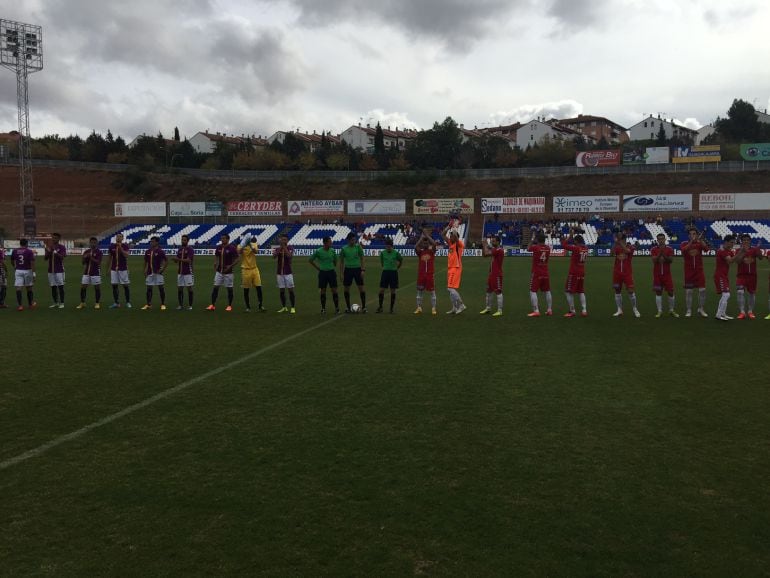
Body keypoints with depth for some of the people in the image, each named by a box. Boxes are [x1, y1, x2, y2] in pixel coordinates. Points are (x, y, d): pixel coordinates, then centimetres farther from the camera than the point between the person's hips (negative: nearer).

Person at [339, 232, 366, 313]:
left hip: (357, 269, -1)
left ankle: (363, 307, 4)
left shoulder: (358, 247, -1)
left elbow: (362, 259, 3)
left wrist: (363, 270, -5)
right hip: (348, 269, 1)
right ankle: (348, 307, 17)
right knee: (346, 289, 4)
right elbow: (341, 262, 6)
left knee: (361, 288, -4)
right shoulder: (344, 249, 0)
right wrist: (341, 273, 2)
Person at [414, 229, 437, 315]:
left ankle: (433, 308, 5)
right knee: (419, 291, 5)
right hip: (421, 274, 2)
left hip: (431, 274, -1)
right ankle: (419, 307, 13)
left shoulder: (432, 251, 4)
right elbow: (416, 247, -15)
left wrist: (427, 235, -12)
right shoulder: (420, 252, 6)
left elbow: (434, 244, -16)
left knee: (432, 291, 1)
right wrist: (421, 237, -14)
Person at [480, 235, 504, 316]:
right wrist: (483, 246, 5)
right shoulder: (494, 249, 14)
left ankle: (500, 310, -6)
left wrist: (485, 245, -9)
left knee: (498, 291, -7)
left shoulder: (499, 250, -16)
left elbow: (486, 253, -23)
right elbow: (484, 254, 16)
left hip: (497, 274, -10)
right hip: (491, 273, 10)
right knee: (489, 291, 16)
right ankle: (488, 308, 26)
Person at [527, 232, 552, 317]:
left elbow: (528, 248, 6)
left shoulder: (535, 247, -14)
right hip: (546, 274, 6)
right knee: (547, 291, 14)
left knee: (533, 292, -4)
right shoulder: (548, 248, 1)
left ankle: (536, 311, -12)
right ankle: (549, 310, 20)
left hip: (536, 273, -6)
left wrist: (532, 240, 16)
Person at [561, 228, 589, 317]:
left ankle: (572, 311, 3)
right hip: (582, 273, 7)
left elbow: (564, 245, -16)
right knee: (581, 291, 15)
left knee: (569, 292, 2)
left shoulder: (575, 248, -17)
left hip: (573, 273, -7)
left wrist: (570, 236, -7)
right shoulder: (585, 248, 4)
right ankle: (584, 310, 10)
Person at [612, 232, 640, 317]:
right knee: (617, 290, 5)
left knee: (630, 291, -5)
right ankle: (619, 310, 14)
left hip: (628, 273, -3)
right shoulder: (617, 247, 4)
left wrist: (620, 242, -28)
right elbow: (612, 252, -18)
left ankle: (635, 309, 9)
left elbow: (627, 251, -25)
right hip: (617, 272, 3)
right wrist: (615, 243, -28)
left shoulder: (630, 247, -1)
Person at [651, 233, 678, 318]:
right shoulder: (654, 249, 1)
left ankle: (672, 310, 13)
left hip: (667, 274, 0)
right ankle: (659, 311, 7)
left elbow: (671, 260, -9)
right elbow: (654, 260, -12)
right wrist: (660, 253, -24)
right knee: (658, 292, 1)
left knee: (670, 292, 1)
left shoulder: (670, 249, 2)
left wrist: (664, 255, -22)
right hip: (657, 274, 0)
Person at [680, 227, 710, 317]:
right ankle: (688, 311, 9)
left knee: (702, 290, -1)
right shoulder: (684, 244, 1)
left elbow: (707, 248, -17)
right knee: (688, 291, 2)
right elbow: (683, 250, -22)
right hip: (688, 271, -1)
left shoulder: (700, 244, 3)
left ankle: (701, 309, 11)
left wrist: (701, 240, -32)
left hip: (699, 270, 1)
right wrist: (691, 241, -35)